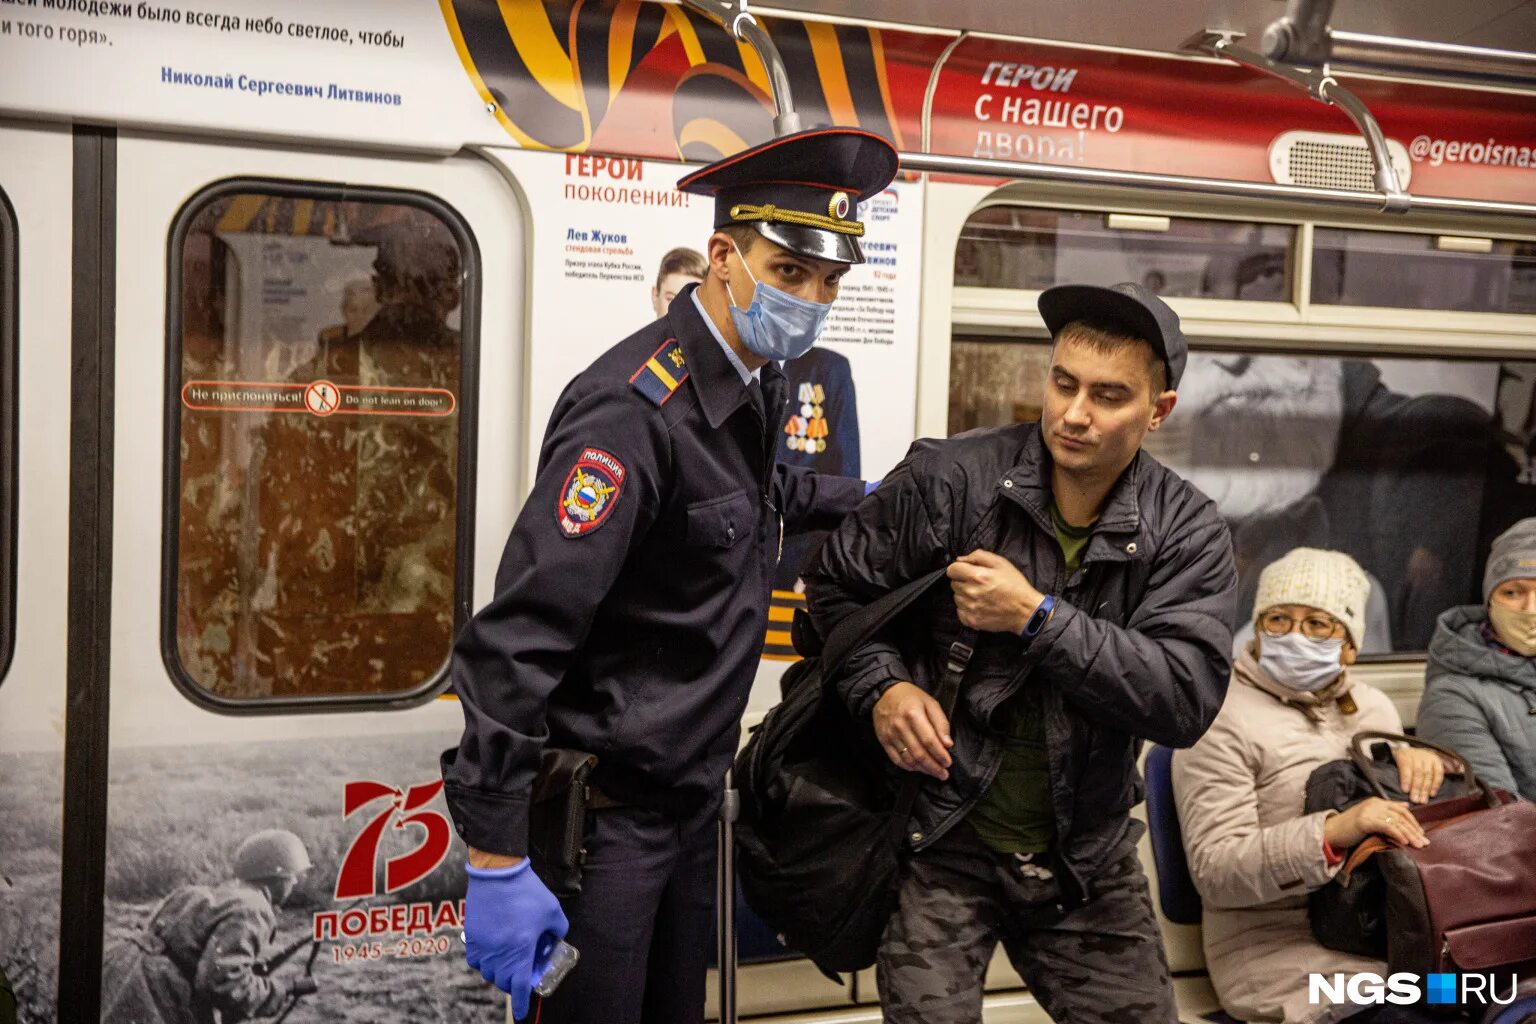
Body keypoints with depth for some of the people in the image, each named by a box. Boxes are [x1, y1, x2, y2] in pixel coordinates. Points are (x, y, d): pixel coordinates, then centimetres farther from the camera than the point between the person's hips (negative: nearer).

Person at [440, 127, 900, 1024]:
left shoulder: (758, 383, 3)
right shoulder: (638, 411, -25)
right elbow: (520, 635, -28)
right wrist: (497, 859, -27)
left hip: (695, 788, 8)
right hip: (602, 807, -8)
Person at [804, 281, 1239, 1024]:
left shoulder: (1187, 533, -8)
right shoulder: (949, 480, -13)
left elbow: (1186, 700, -20)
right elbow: (838, 584, 1)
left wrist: (1038, 618, -26)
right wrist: (882, 687, -15)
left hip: (1085, 858, 3)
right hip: (941, 839, -2)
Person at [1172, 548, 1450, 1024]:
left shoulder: (1372, 705, 16)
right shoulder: (1223, 721, -6)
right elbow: (1213, 871, -15)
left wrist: (1417, 758, 0)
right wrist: (1333, 832, -29)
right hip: (1283, 947, -6)